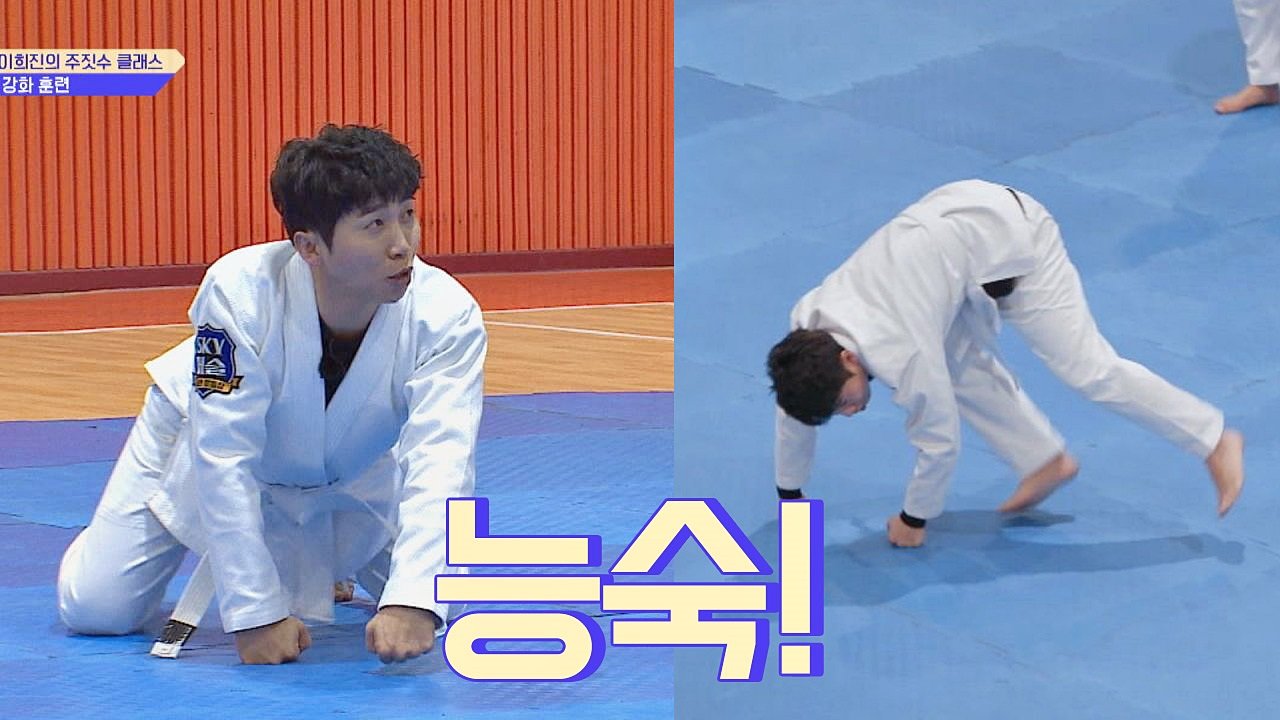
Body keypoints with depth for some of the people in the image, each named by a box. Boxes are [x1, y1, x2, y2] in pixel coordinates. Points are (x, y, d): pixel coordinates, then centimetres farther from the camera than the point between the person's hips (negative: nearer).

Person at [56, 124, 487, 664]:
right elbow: (223, 458, -37)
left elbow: (439, 461, -42)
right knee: (96, 611, -5)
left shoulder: (445, 315, -35)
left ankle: (329, 556, 30)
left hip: (354, 473, 2)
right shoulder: (239, 293, -40)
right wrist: (256, 614, -39)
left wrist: (411, 603, -56)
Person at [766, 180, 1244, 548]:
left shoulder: (903, 355, -30)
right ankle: (1046, 461, 23)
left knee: (1087, 367, -6)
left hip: (1009, 237, -8)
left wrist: (913, 520, -3)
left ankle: (1214, 442, 3)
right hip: (964, 211, 8)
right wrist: (789, 498, 15)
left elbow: (940, 441, -18)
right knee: (959, 365, 9)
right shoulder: (807, 324, -11)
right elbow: (797, 407, 6)